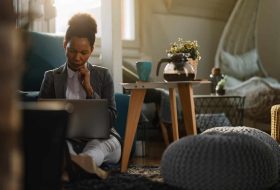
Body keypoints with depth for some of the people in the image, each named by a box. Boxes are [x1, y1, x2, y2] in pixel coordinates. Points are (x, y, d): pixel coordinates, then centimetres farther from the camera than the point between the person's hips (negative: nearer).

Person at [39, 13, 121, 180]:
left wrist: (89, 89, -8)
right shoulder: (51, 77, 10)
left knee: (111, 141, -34)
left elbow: (111, 118, 4)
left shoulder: (103, 75, 10)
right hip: (65, 139, 0)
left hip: (98, 139, 0)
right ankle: (85, 165, -63)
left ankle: (82, 161, -65)